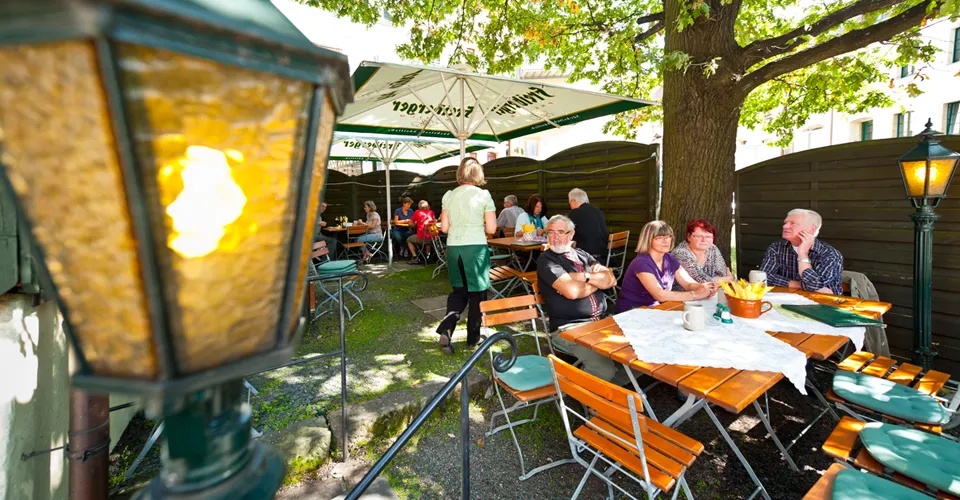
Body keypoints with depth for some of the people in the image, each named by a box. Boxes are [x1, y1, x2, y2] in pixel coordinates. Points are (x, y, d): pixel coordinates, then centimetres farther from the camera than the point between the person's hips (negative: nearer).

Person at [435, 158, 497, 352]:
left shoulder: (449, 195, 5)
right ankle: (473, 338, 20)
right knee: (476, 291, 11)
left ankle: (447, 325, -2)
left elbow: (444, 227, 6)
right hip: (476, 248, -4)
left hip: (453, 248, 4)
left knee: (459, 289, 19)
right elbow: (491, 228, -6)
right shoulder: (483, 195, -5)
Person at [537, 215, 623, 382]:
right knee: (604, 369, -27)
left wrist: (584, 277, -11)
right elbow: (572, 291, -18)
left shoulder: (582, 255, 17)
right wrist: (598, 282, 0)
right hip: (569, 327, -6)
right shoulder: (545, 260, -3)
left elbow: (611, 280, 5)